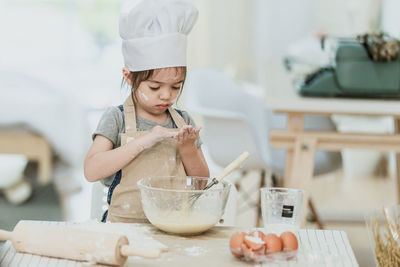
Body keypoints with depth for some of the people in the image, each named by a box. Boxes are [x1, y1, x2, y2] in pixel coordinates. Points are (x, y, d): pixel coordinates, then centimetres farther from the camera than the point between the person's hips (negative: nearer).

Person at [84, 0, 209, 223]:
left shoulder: (184, 122, 9)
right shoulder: (117, 119, -1)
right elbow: (91, 171, -13)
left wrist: (187, 149, -7)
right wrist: (144, 141, -17)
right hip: (125, 224, -3)